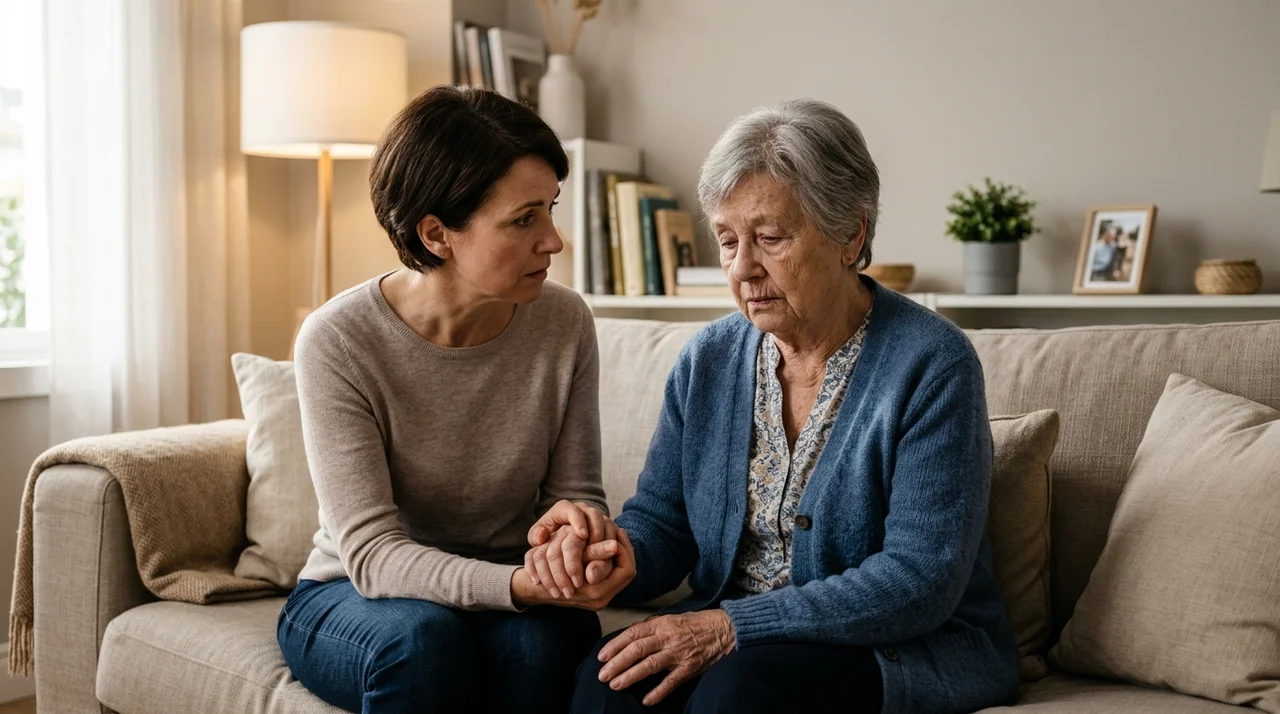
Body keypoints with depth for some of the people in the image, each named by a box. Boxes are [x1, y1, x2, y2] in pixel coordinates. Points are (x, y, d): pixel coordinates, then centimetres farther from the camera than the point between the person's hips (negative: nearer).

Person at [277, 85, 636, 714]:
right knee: (424, 636, -35)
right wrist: (519, 584, -39)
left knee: (538, 639, -32)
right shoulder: (337, 341, -19)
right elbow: (371, 552, -22)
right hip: (353, 596, -1)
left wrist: (575, 519, -26)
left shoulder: (564, 323, -9)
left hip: (505, 590, 2)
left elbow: (575, 490, -1)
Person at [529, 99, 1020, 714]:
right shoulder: (707, 360, 5)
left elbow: (920, 580, -19)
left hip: (910, 653, -3)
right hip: (727, 626, 4)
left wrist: (732, 626, -24)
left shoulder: (931, 364, -13)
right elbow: (660, 524, 5)